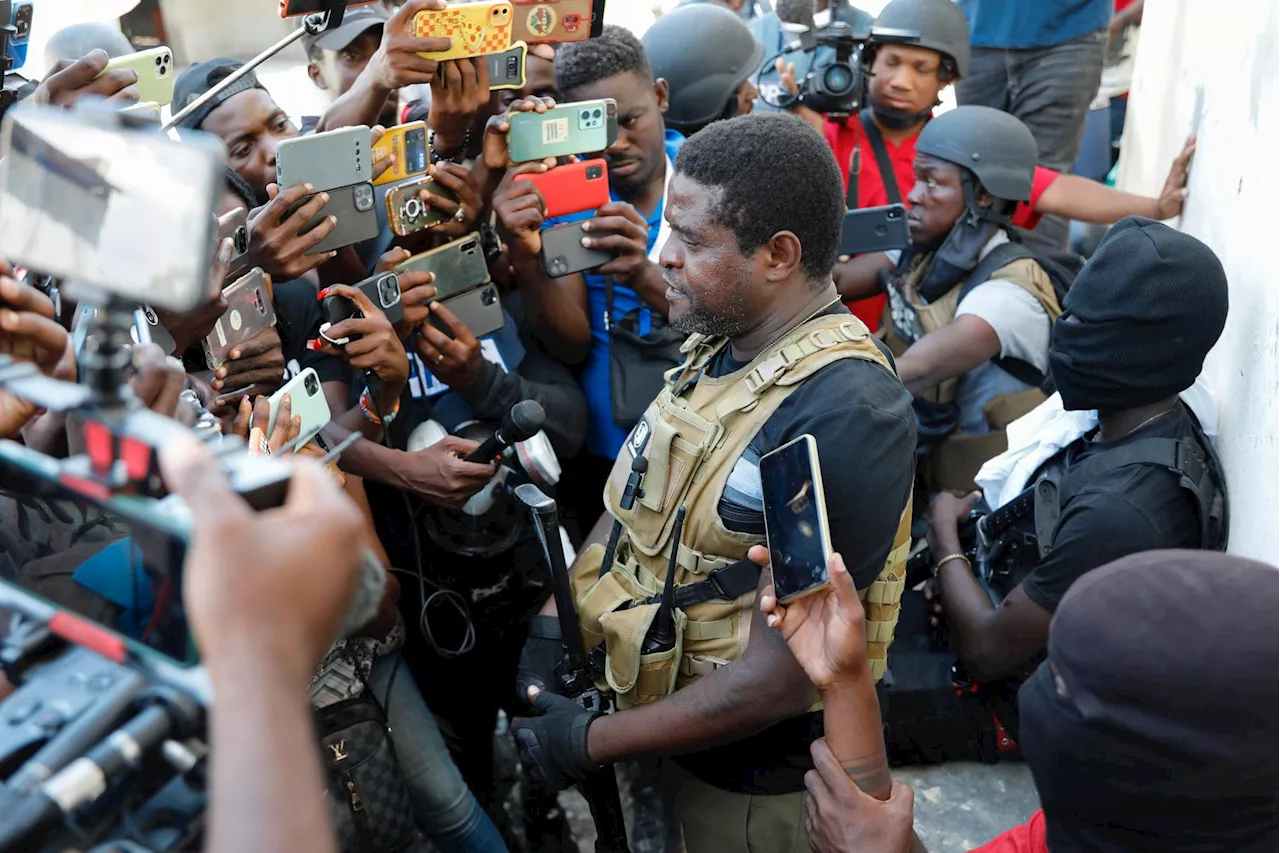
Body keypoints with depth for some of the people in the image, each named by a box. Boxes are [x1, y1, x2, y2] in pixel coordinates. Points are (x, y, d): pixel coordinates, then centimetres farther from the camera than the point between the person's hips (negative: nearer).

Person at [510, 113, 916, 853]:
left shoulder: (846, 417, -28)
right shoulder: (716, 348, -1)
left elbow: (780, 677, -28)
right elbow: (631, 506, 6)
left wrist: (591, 742, -19)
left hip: (756, 777, -7)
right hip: (666, 728, 7)